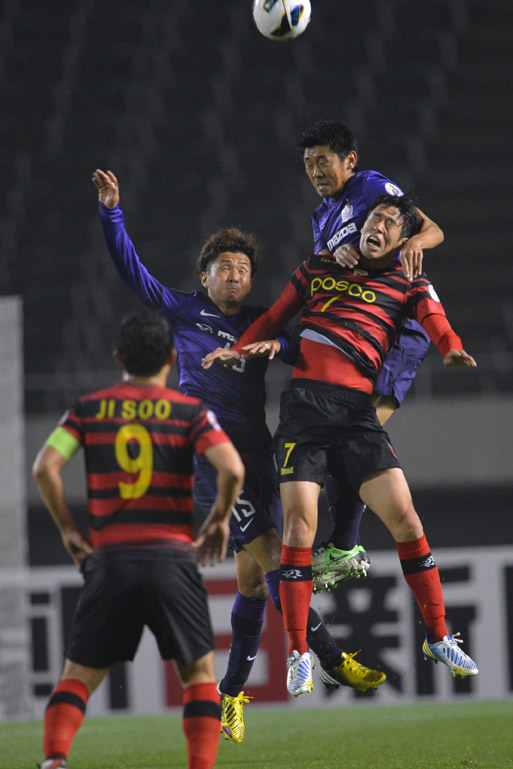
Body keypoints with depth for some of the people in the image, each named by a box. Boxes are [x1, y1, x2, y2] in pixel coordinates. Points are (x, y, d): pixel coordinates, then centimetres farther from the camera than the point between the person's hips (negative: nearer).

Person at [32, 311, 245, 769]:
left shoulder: (89, 409, 7)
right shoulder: (191, 412, 2)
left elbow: (45, 467, -3)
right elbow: (232, 469, -12)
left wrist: (68, 527, 8)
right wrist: (219, 520, 5)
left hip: (109, 560, 1)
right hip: (172, 558, -1)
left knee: (79, 675, 8)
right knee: (199, 673, 13)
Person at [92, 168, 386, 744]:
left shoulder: (259, 324, 18)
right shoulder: (185, 313, 10)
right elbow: (131, 271, 5)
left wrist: (278, 342, -12)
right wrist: (111, 212, -5)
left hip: (257, 456, 5)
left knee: (253, 577, 2)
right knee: (269, 555, -15)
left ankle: (230, 694, 11)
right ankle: (332, 661, -13)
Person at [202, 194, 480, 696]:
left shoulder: (408, 284, 14)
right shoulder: (318, 268, 20)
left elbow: (434, 319, -5)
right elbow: (273, 319, 27)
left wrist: (451, 350, -27)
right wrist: (238, 350, 10)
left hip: (357, 409, -1)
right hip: (304, 400, 1)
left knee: (404, 517, -10)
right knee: (299, 522, -9)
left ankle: (437, 637, 5)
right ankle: (297, 654, 0)